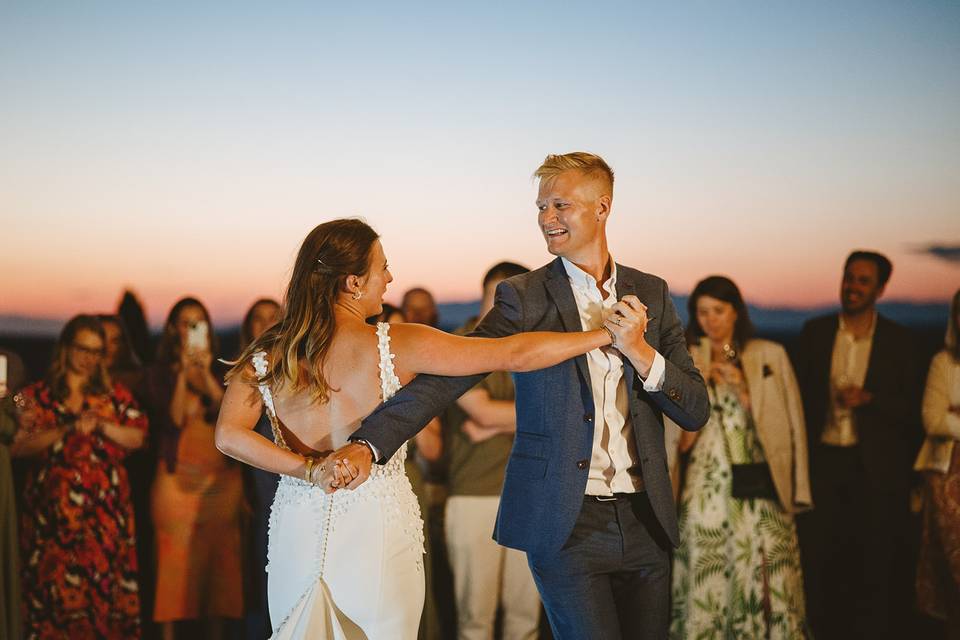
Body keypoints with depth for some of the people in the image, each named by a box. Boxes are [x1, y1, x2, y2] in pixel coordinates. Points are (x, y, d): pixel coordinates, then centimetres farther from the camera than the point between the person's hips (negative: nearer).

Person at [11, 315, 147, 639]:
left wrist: (101, 425, -10)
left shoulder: (115, 394, 12)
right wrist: (67, 429, -15)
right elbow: (19, 445, -4)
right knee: (55, 586, -5)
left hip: (105, 510, 1)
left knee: (106, 586, -4)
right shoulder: (37, 395, 7)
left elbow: (136, 438, 5)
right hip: (53, 510, -1)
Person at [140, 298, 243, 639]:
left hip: (222, 478, 2)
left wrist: (205, 373, -9)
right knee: (176, 557, -7)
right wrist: (183, 371, -8)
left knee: (219, 559, 0)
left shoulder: (220, 371, 14)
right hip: (178, 477, -2)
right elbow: (173, 419, -6)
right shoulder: (158, 373, 7)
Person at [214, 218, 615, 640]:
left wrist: (310, 469, -12)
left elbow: (229, 434, -13)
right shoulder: (396, 346, -11)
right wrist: (606, 335, -6)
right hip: (378, 525, -3)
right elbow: (515, 355, -12)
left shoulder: (266, 356, -1)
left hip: (300, 530, 3)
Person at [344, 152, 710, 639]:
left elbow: (696, 412, 5)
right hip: (564, 523, -4)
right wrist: (368, 445, -26)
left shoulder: (650, 294, 8)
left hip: (644, 521, 4)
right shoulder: (524, 298, -3)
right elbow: (446, 376, -13)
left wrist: (640, 351, -12)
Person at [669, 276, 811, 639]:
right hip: (708, 489, 0)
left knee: (765, 582, -3)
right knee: (709, 581, 0)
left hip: (760, 487, 0)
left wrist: (743, 390, -6)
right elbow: (682, 441, 4)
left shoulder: (771, 356, 7)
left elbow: (791, 422, 6)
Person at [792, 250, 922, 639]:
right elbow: (798, 394, 8)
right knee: (818, 558, 5)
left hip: (876, 469, -1)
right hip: (823, 461, 2)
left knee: (875, 562, 4)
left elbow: (910, 408, 1)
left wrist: (869, 399, -16)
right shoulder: (815, 332, 5)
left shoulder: (898, 340, 1)